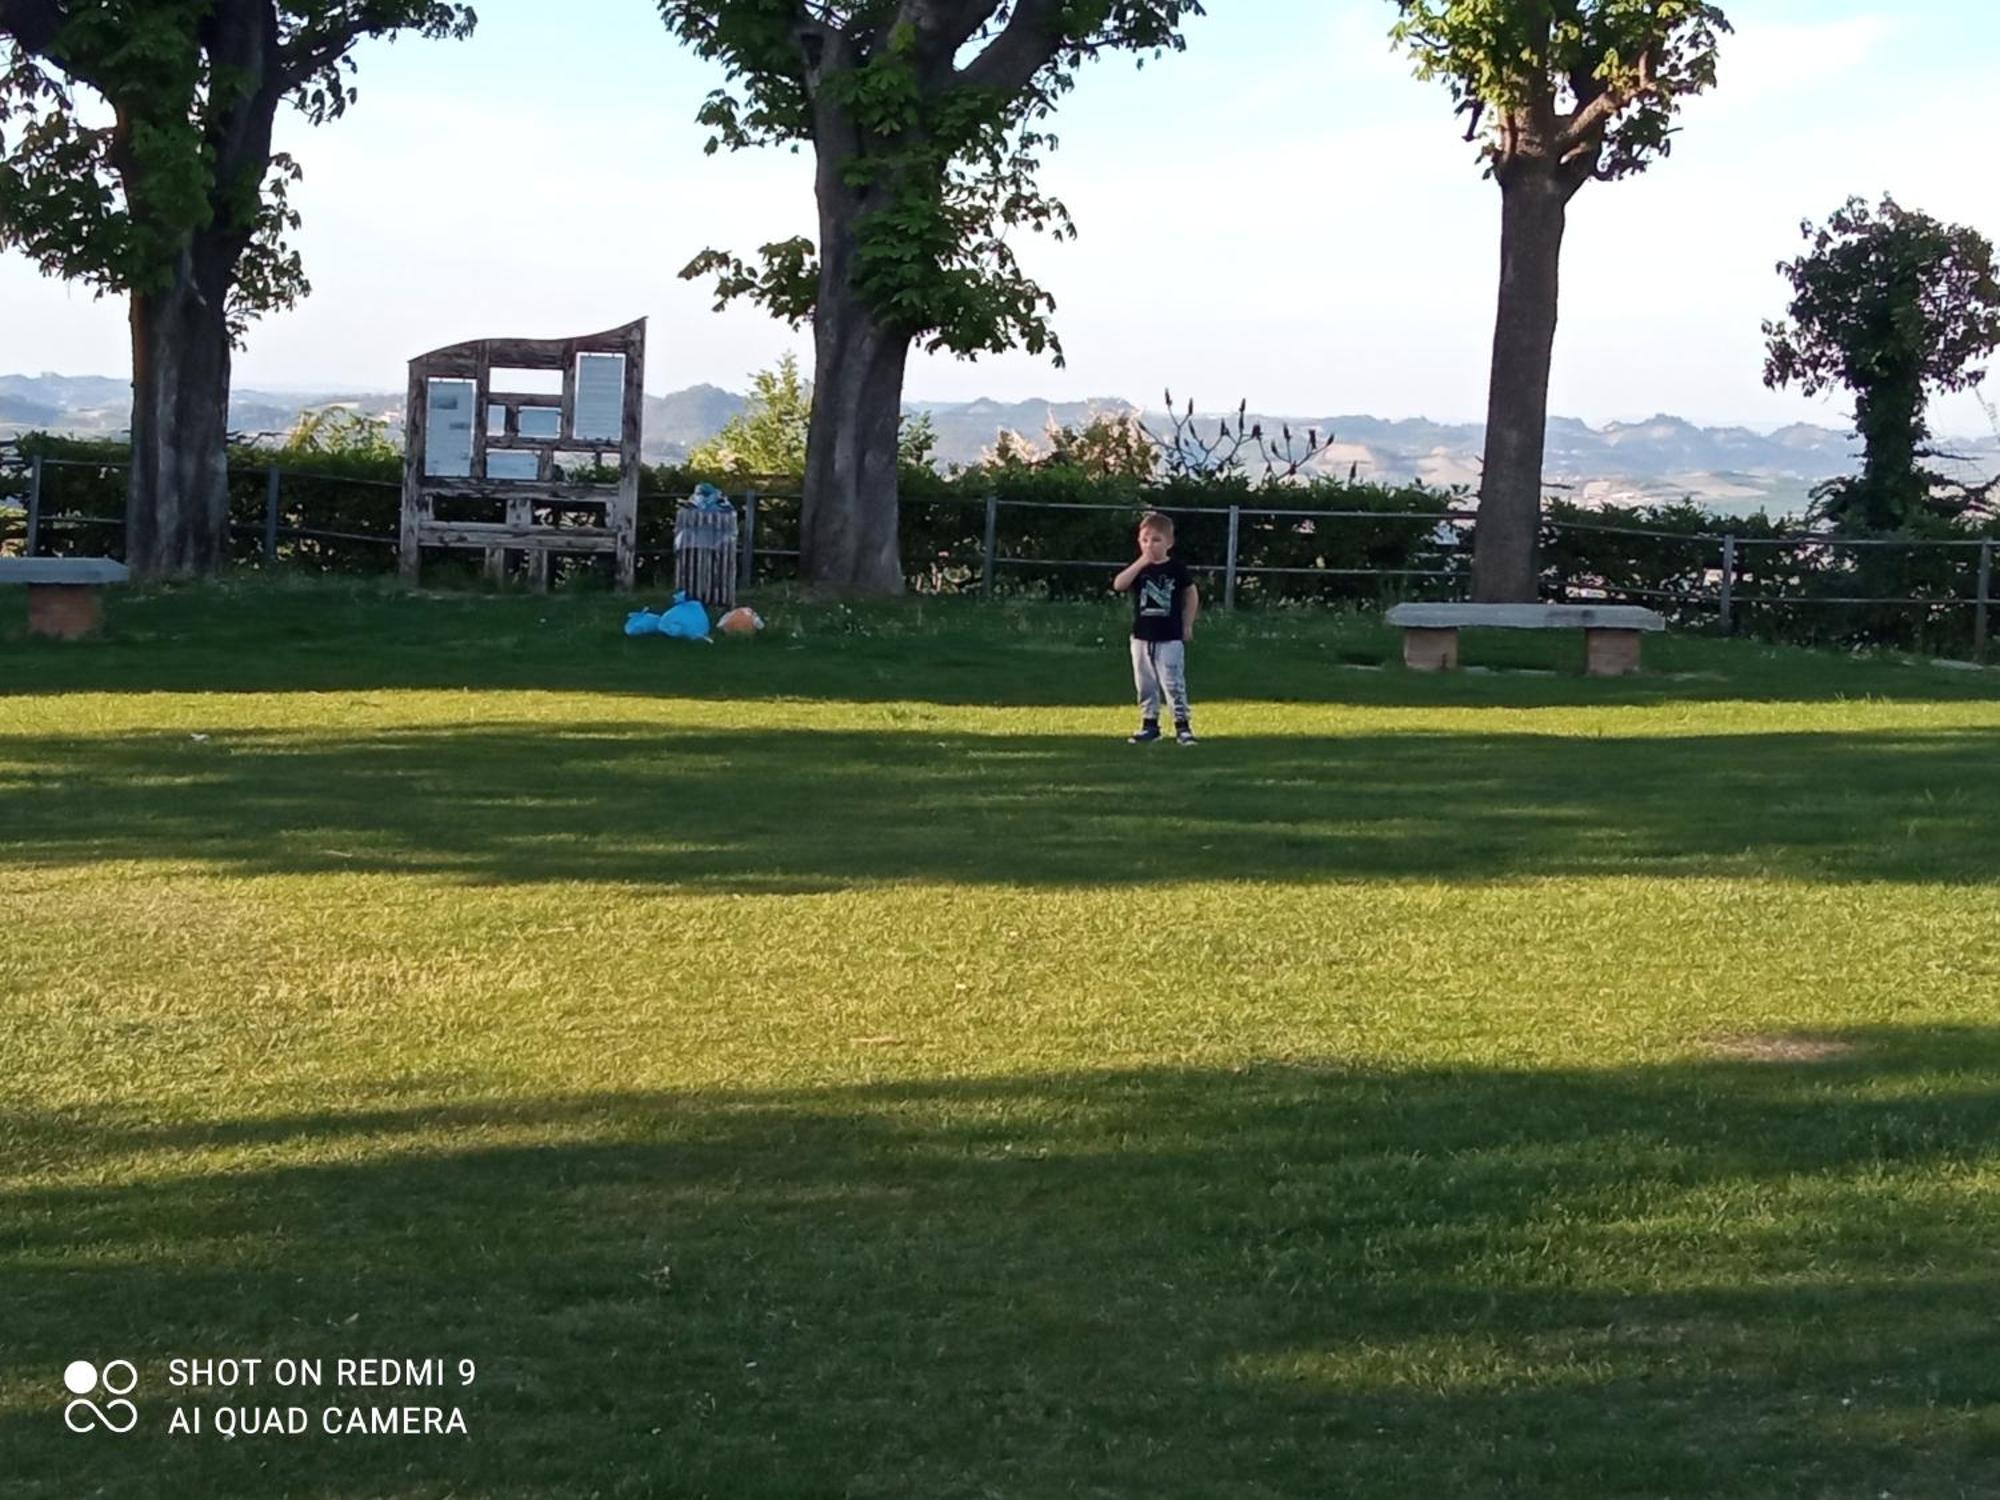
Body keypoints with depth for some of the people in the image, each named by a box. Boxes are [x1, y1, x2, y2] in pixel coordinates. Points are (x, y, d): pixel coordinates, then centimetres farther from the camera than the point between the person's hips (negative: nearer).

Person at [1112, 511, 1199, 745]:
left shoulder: (1176, 568, -4)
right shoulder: (1137, 568, 1)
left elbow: (1191, 594, 8)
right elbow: (1118, 585, -16)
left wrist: (1187, 625, 8)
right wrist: (1141, 563, -23)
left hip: (1170, 639, -3)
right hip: (1142, 638, 3)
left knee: (1174, 684, -5)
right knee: (1145, 685, 9)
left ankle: (1182, 725, -1)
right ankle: (1149, 724, 18)